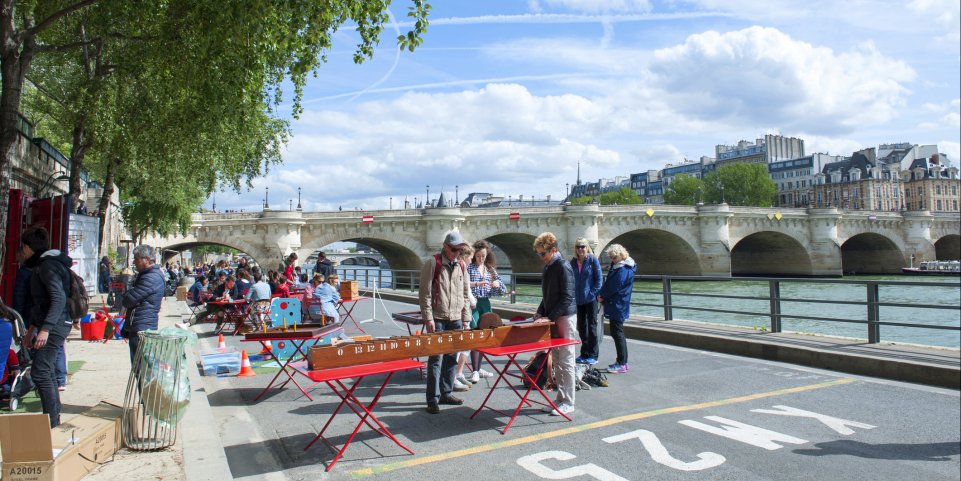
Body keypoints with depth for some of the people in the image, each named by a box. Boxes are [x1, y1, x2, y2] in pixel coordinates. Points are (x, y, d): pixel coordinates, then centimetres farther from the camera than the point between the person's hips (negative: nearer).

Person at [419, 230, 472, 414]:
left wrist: (466, 318, 8)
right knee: (435, 359, -4)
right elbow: (424, 293, -8)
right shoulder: (432, 263, -5)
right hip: (437, 318, -5)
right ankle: (433, 399, 3)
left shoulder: (461, 265, 10)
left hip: (455, 319, 5)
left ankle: (445, 393, 22)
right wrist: (428, 318, -14)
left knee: (452, 358, 10)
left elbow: (465, 294, 15)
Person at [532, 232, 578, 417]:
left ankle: (568, 402, 8)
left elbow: (567, 298, -19)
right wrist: (540, 312, 7)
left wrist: (549, 317, -20)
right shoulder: (548, 267, 12)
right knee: (557, 362, 13)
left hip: (564, 319, -8)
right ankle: (560, 398, 22)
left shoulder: (563, 267, -14)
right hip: (552, 320, 9)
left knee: (566, 362, -1)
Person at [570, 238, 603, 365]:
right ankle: (584, 353, 24)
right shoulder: (573, 262, 6)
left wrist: (593, 293, -12)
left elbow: (598, 279, -6)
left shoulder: (593, 260, -6)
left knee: (592, 326, 4)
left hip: (591, 299, -4)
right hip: (578, 300, 4)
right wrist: (573, 294, 3)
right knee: (581, 327, 11)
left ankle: (593, 355, 11)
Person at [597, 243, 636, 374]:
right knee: (617, 333, 14)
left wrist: (601, 296, -6)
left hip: (617, 307, -10)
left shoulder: (623, 270, -17)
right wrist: (602, 295, 3)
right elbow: (608, 282, 15)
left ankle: (621, 364, 0)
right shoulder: (617, 266, 14)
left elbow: (614, 287, -19)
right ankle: (622, 362, 21)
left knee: (617, 333, -5)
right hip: (616, 306, 10)